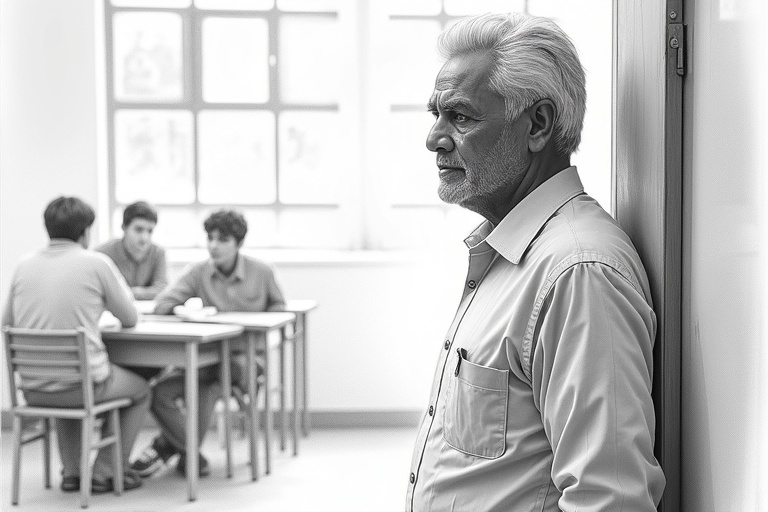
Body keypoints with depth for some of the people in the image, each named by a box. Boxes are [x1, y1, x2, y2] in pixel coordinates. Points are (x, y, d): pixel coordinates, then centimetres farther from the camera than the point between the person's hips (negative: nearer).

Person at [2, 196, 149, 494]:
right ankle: (104, 473, 20)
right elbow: (130, 319, 1)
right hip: (85, 385, -5)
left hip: (32, 390, 5)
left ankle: (71, 472, 33)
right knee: (140, 391, 25)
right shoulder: (96, 262, -9)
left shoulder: (24, 266, 2)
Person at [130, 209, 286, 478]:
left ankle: (169, 444, -11)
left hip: (245, 358, -3)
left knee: (207, 388, -34)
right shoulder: (198, 272, 4)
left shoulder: (261, 272, 0)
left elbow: (278, 306, 14)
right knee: (159, 392, -21)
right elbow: (162, 304, -3)